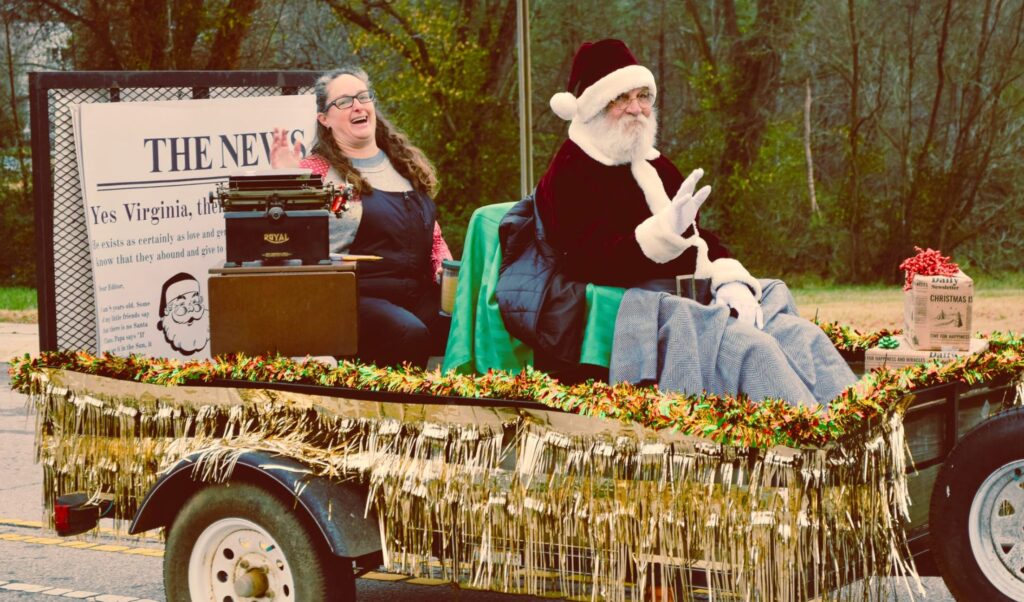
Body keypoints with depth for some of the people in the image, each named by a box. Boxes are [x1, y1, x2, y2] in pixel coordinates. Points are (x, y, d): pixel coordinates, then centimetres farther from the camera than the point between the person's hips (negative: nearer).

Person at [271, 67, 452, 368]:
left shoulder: (407, 163, 20)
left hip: (422, 294, 5)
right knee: (411, 337, -35)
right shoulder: (315, 170, 5)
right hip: (357, 298, -5)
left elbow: (433, 236, 27)